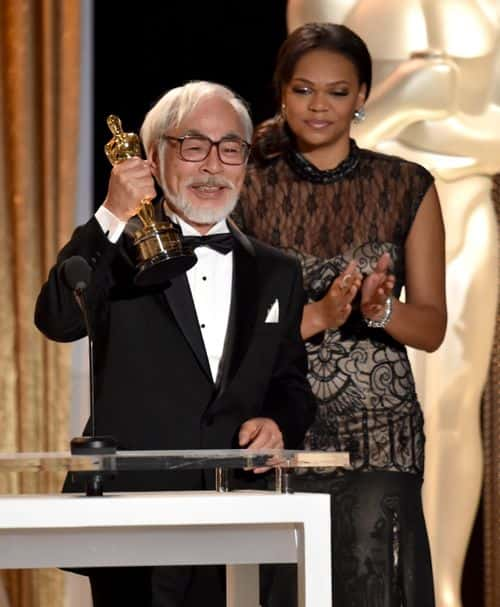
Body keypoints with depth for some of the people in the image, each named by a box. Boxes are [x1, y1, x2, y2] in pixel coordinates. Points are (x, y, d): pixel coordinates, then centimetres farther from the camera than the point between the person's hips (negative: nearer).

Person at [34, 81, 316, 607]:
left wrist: (279, 423, -2)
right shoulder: (116, 252, 4)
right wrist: (112, 219, -21)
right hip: (132, 513, -3)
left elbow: (292, 385, 20)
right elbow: (57, 321, -15)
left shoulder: (276, 273, 16)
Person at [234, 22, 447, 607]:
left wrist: (381, 309, -15)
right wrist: (320, 314, -15)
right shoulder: (246, 190, 5)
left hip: (377, 433, 0)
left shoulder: (408, 187, 6)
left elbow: (432, 327, 5)